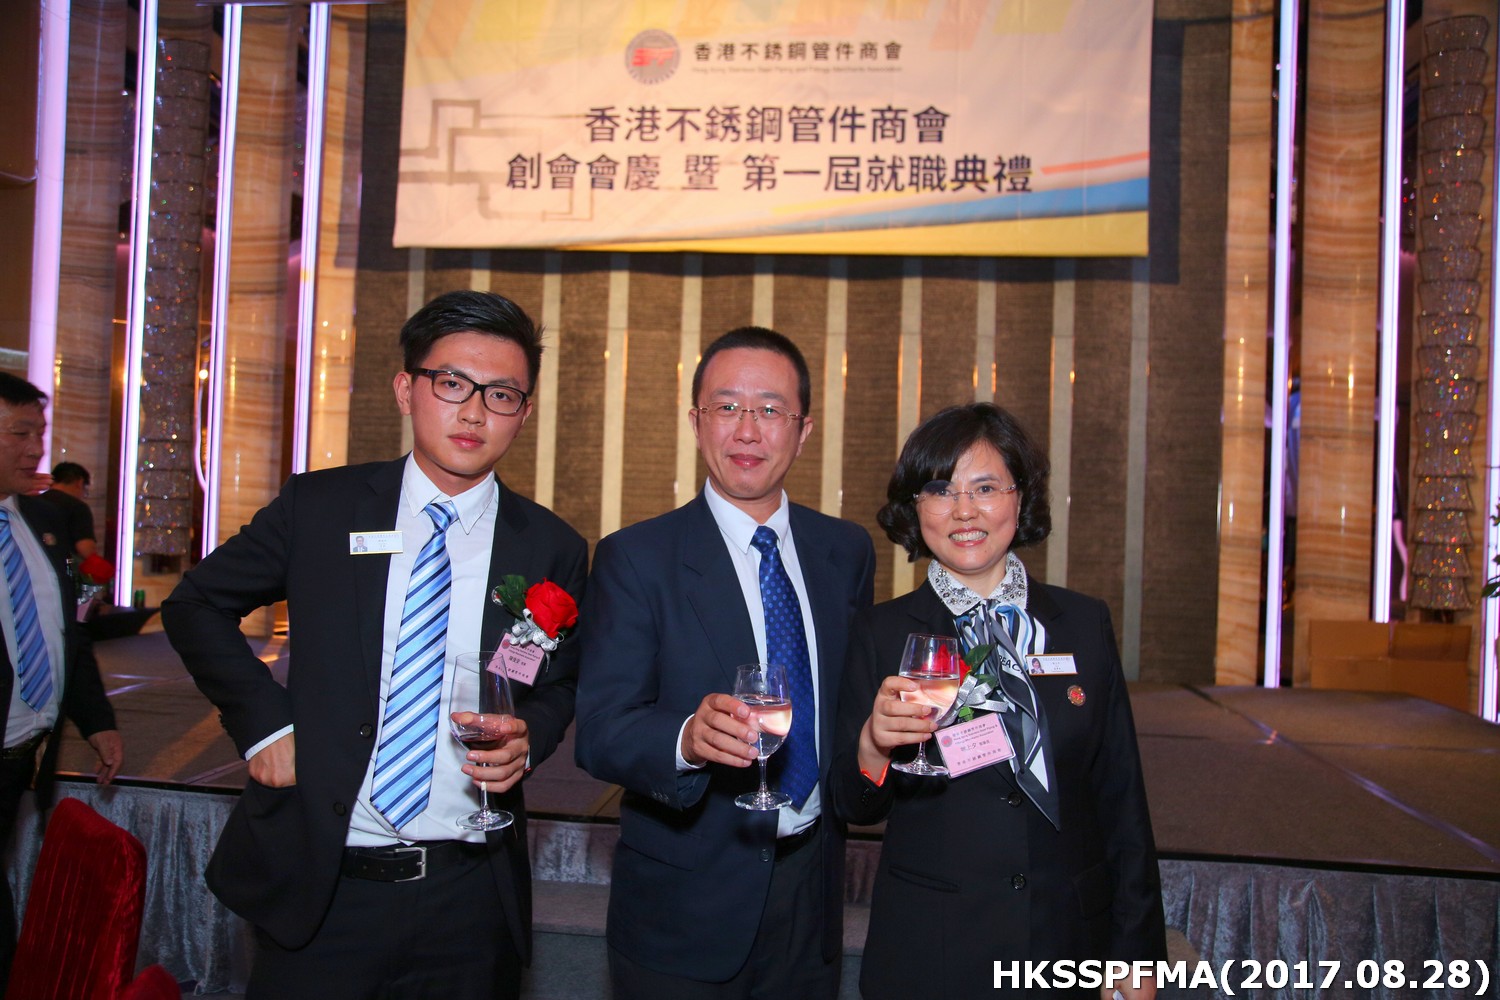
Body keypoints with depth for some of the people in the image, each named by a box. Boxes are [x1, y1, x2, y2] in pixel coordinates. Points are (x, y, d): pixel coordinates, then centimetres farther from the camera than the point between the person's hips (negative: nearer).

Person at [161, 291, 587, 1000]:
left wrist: (528, 739, -9)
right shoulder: (318, 508, -1)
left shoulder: (552, 550, 0)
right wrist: (263, 720, -1)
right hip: (320, 889, 0)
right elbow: (195, 606, 10)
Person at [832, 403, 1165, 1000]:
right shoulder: (881, 633, -4)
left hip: (1070, 945, 2)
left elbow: (1121, 800, 4)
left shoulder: (1085, 625, 1)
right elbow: (854, 807, -4)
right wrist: (873, 745, -25)